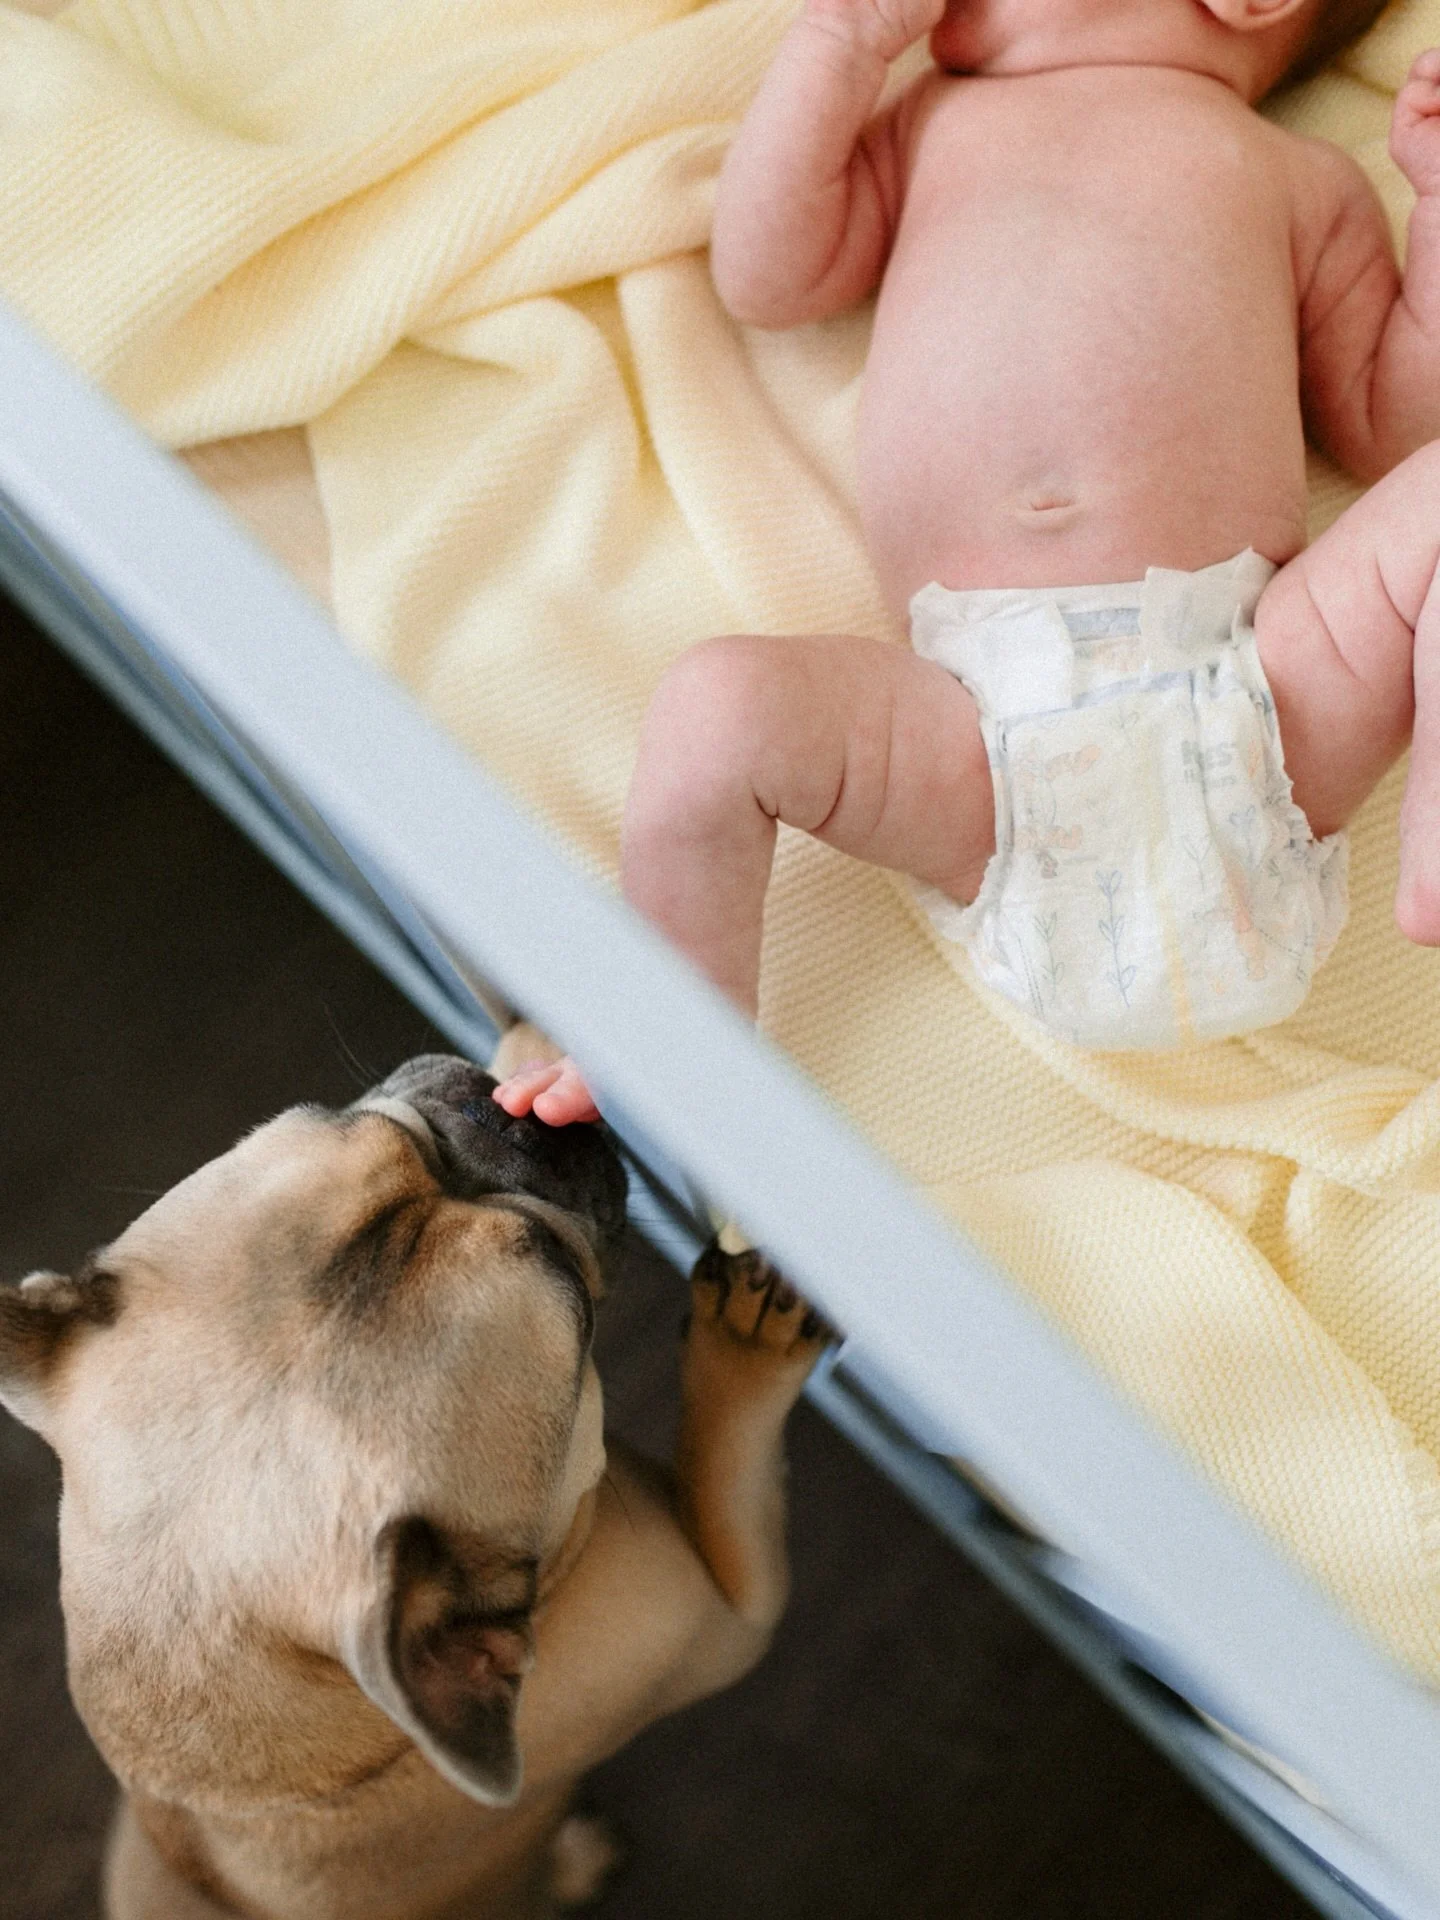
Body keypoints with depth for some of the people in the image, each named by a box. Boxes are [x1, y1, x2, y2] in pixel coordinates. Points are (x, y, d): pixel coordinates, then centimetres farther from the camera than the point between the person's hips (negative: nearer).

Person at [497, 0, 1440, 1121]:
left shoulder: (1300, 176, 26)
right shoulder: (934, 122, 31)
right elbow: (764, 278, 19)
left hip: (1251, 695, 1)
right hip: (991, 726, 0)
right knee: (722, 702, -23)